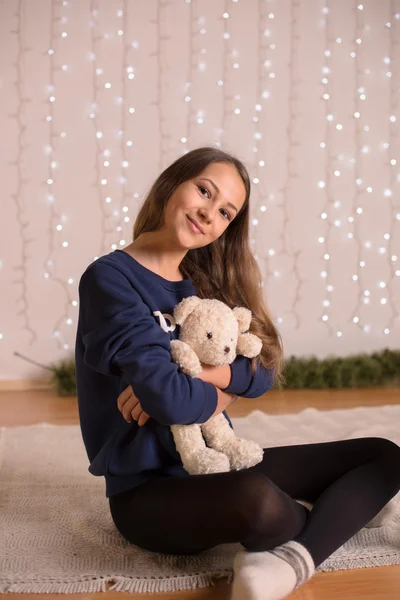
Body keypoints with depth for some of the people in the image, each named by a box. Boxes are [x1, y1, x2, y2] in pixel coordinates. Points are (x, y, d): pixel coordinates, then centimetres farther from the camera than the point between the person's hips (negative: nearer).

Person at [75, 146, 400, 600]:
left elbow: (264, 372, 1)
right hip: (148, 489, -7)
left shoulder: (203, 283, 8)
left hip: (217, 464, 8)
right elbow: (171, 401, -25)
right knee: (258, 500, -40)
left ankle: (291, 560, -24)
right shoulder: (110, 277, -14)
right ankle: (320, 523, -5)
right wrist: (221, 394, -5)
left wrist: (199, 374, -17)